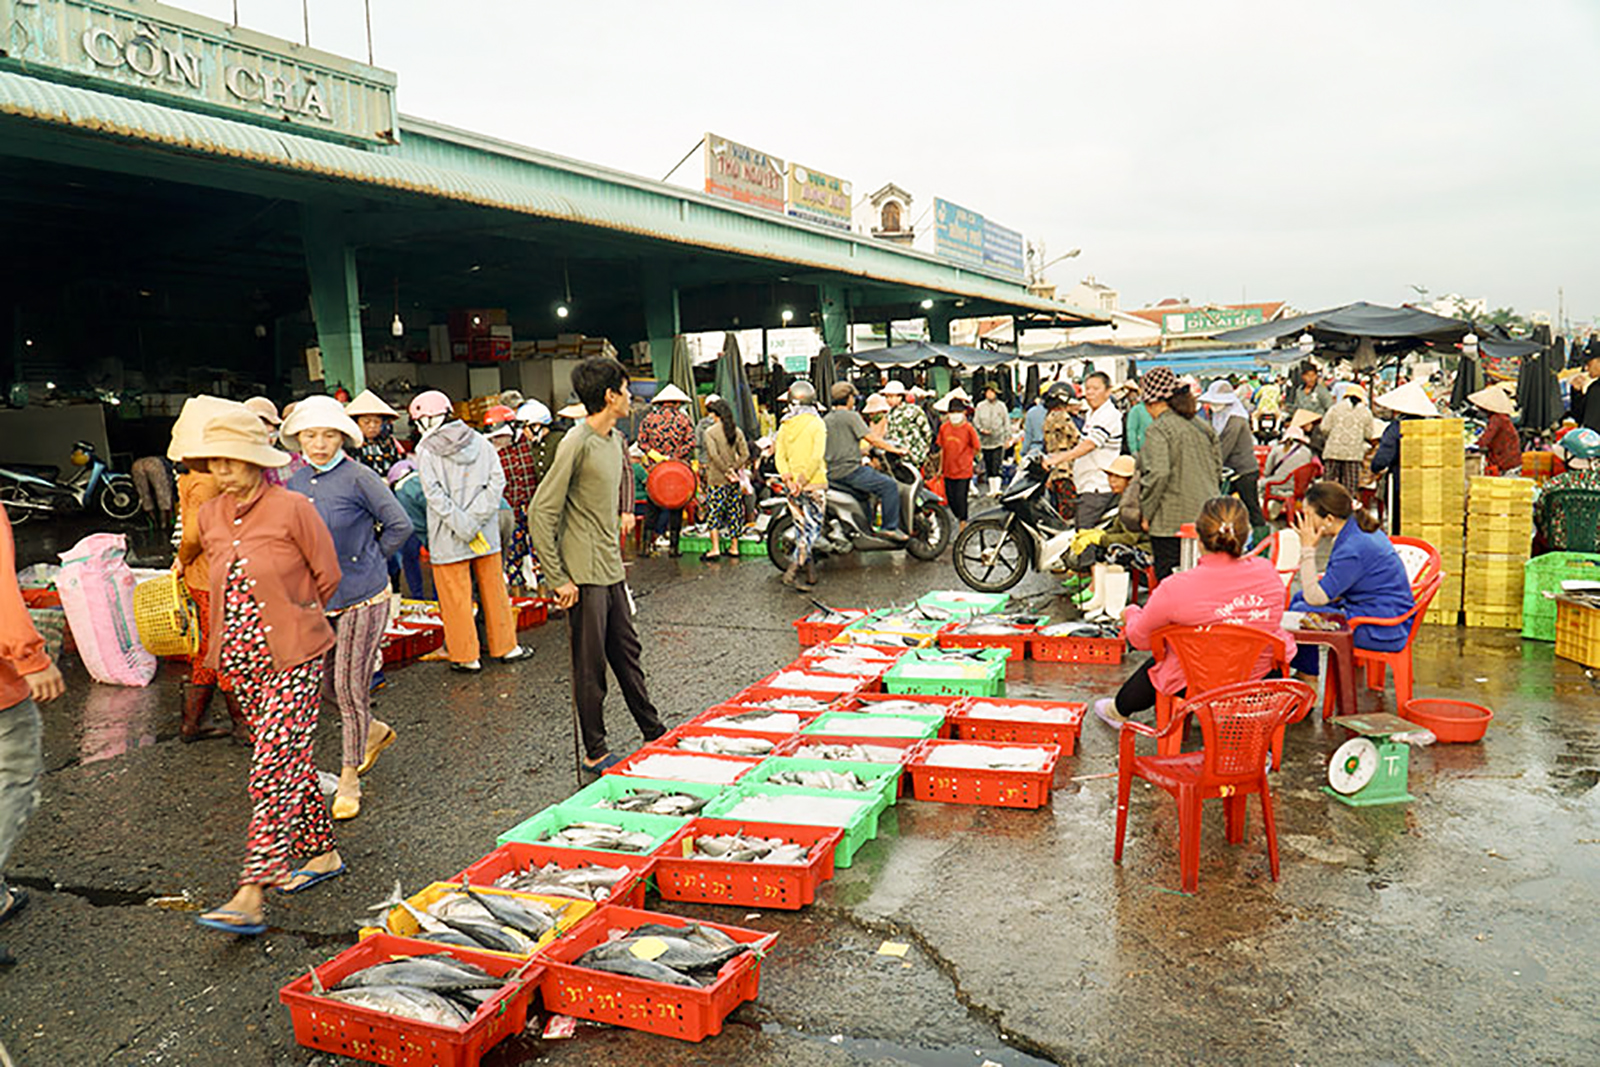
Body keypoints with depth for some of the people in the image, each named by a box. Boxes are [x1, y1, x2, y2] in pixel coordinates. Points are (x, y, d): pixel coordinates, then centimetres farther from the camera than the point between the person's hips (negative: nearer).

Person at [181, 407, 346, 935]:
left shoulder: (292, 508, -11)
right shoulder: (210, 517, 7)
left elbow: (327, 575, -2)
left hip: (293, 657, -6)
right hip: (242, 659, 6)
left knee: (274, 769, -10)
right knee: (289, 761, 14)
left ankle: (251, 896, -10)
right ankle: (323, 852, 29)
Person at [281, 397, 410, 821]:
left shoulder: (359, 477, -13)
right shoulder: (294, 484, 5)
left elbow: (400, 525, -10)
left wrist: (370, 560, -4)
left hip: (362, 598, -6)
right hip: (315, 600, 6)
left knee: (350, 687, -1)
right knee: (330, 683, 14)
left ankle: (350, 777, 14)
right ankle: (375, 732, 42)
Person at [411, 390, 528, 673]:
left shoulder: (426, 450, -7)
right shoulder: (480, 442, 4)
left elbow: (435, 494, -16)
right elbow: (497, 481, -4)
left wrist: (462, 525, -17)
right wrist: (476, 519, -10)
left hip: (448, 538, -4)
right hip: (487, 533, 4)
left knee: (455, 595, 6)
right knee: (493, 588, 16)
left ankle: (466, 656, 13)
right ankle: (505, 647, 25)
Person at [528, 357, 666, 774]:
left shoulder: (615, 439, 10)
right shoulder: (577, 443, -17)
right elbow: (541, 513, -18)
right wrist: (558, 579, -18)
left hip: (611, 570, 8)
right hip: (585, 575, -8)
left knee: (626, 653, 17)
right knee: (591, 666, 2)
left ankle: (655, 734, 28)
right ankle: (595, 752, 14)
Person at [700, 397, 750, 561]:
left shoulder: (710, 432, -9)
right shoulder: (737, 432, 5)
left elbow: (714, 455, -18)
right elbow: (745, 454, -1)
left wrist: (727, 470, -12)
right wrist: (733, 469, -3)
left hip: (716, 479, -5)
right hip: (734, 480, 5)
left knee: (713, 512, -1)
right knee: (734, 512, 11)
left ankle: (715, 549, -9)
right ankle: (734, 547, 17)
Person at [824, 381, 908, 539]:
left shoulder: (825, 419, 16)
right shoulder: (851, 416, -8)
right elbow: (872, 438, -12)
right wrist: (895, 449, -3)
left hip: (831, 473, 9)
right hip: (849, 470, -9)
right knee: (889, 485, -7)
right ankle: (890, 527, -10)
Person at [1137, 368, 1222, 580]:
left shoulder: (1159, 429, -13)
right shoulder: (1202, 426, 10)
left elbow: (1157, 474, -22)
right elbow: (1217, 469, 16)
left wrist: (1146, 513, -12)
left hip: (1171, 523, -7)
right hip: (1205, 520, 8)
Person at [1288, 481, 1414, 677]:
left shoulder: (1353, 548, -27)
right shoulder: (1358, 529, 4)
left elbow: (1315, 598, -25)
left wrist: (1307, 549, -22)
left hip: (1383, 631, -10)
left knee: (1301, 612, -11)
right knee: (1299, 597, 14)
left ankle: (1307, 680, 10)